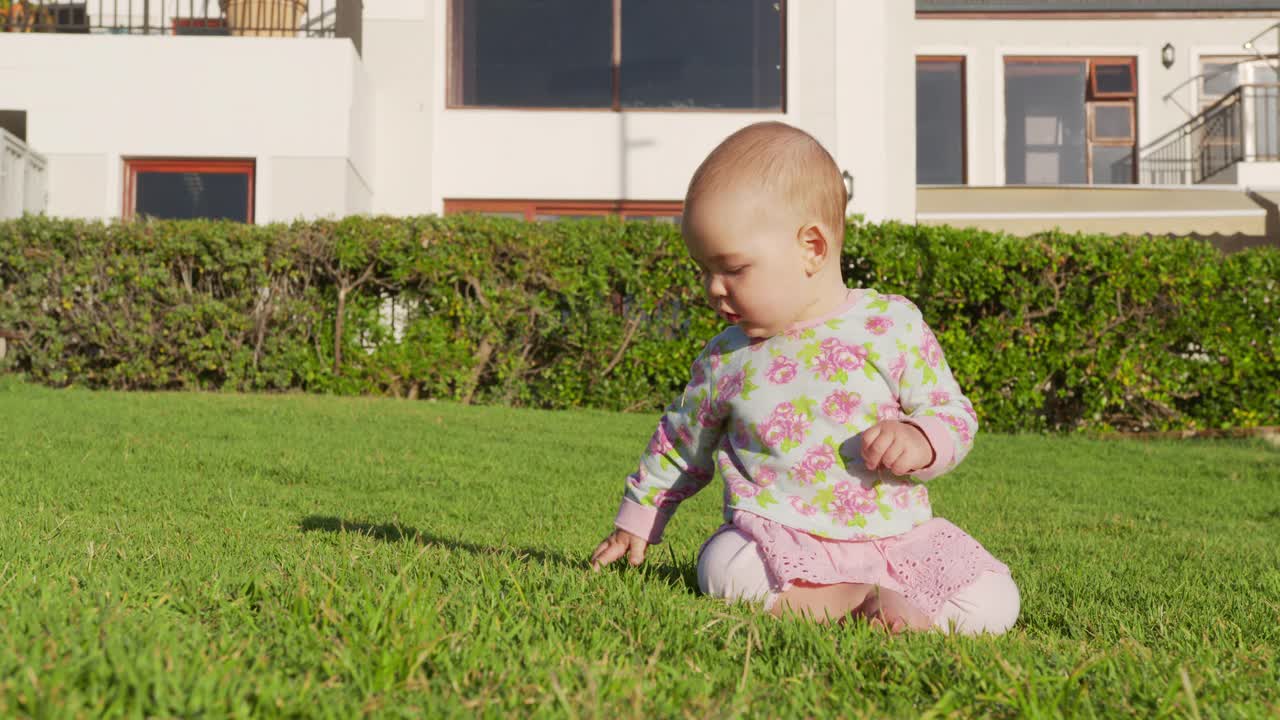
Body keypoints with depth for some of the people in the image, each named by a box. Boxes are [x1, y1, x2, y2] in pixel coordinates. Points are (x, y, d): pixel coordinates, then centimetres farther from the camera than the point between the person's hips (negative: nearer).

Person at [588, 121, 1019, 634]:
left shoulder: (892, 327, -1)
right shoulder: (725, 360, 7)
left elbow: (955, 416, 4)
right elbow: (679, 444, 22)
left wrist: (919, 441, -19)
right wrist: (636, 521, 27)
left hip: (895, 534, 1)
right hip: (776, 538, 0)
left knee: (991, 604, -20)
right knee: (723, 568, -33)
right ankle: (858, 599, -22)